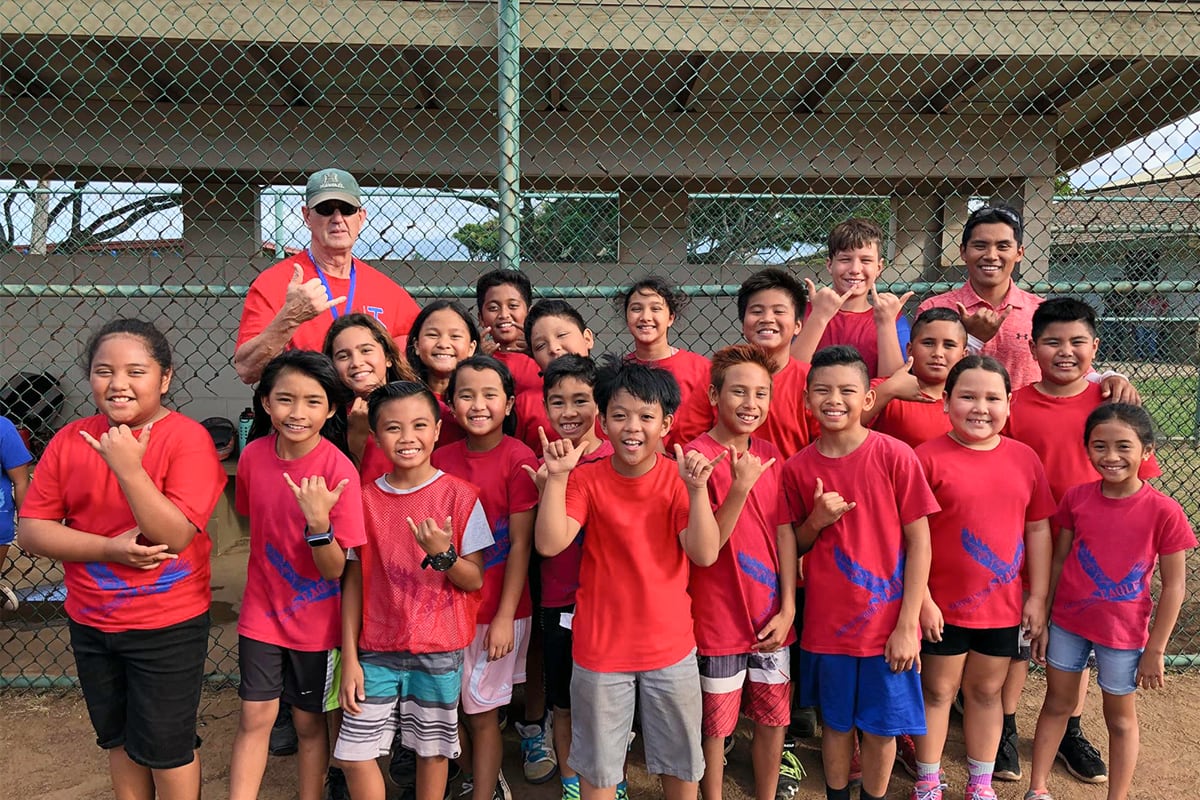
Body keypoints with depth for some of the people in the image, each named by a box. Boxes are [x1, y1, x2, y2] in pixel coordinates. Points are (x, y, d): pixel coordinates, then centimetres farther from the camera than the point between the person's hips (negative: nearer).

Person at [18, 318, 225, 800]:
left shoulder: (187, 439, -16)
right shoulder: (71, 439, -2)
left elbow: (175, 535, -22)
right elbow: (30, 530, -5)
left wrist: (129, 468, -31)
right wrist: (110, 549, -19)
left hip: (168, 625, -5)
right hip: (90, 622, 5)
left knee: (166, 747, 9)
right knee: (119, 740, 22)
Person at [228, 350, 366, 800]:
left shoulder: (338, 469, -21)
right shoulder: (254, 454, -8)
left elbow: (335, 569, -21)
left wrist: (319, 520, -37)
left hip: (315, 621, -3)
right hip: (262, 611, 3)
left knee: (309, 722, 12)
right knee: (256, 717, 4)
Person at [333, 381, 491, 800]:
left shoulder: (459, 495, -8)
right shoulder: (365, 498, -1)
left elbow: (474, 580, -6)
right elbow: (353, 582, 4)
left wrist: (442, 555, -26)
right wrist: (349, 657, 2)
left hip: (438, 649, -2)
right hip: (377, 650, 2)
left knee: (432, 750, 11)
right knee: (354, 754, 5)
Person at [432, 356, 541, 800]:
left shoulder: (518, 458, -13)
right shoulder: (441, 458, 1)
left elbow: (521, 545, -12)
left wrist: (504, 616, -12)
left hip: (497, 610, -5)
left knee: (482, 712, 7)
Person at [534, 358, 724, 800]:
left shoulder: (680, 477, -8)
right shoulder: (586, 478, -9)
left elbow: (705, 554, -17)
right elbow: (549, 544, -20)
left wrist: (697, 488, -28)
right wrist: (556, 478, -28)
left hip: (670, 645, 1)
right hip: (601, 647, -1)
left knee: (681, 761, 20)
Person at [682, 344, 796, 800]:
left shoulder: (769, 454, 4)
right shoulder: (697, 456, -14)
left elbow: (785, 533, 5)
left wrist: (788, 608, 0)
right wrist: (740, 487, -28)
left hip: (771, 617, 5)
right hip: (719, 619, -5)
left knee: (773, 719, 16)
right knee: (716, 725, 10)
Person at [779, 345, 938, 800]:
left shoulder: (895, 456, -11)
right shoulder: (798, 468, -4)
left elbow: (919, 542, -8)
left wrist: (908, 625, -9)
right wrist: (816, 521, -15)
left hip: (888, 622, -1)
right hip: (827, 623, 2)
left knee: (882, 728, 12)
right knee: (836, 724, 16)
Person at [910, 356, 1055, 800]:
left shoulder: (1025, 458, 1)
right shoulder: (929, 458, -13)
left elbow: (1038, 529, 6)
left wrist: (1038, 596, 4)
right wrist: (921, 598, -13)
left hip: (1004, 605, 4)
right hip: (943, 605, -3)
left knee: (986, 691, 18)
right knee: (937, 690, 12)